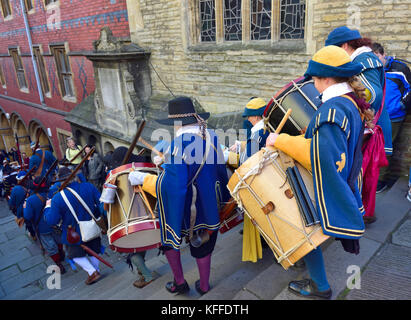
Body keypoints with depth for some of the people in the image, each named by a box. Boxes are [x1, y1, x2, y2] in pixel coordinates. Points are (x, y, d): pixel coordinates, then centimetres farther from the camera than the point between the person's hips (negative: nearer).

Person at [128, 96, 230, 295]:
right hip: (209, 207, 6)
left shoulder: (179, 145, -25)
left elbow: (171, 183, -27)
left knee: (169, 237, 21)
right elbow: (220, 170, 8)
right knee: (203, 246, 23)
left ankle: (179, 282, 30)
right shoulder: (212, 137, -4)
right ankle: (204, 286, 39)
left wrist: (143, 179, -15)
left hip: (184, 208, -6)